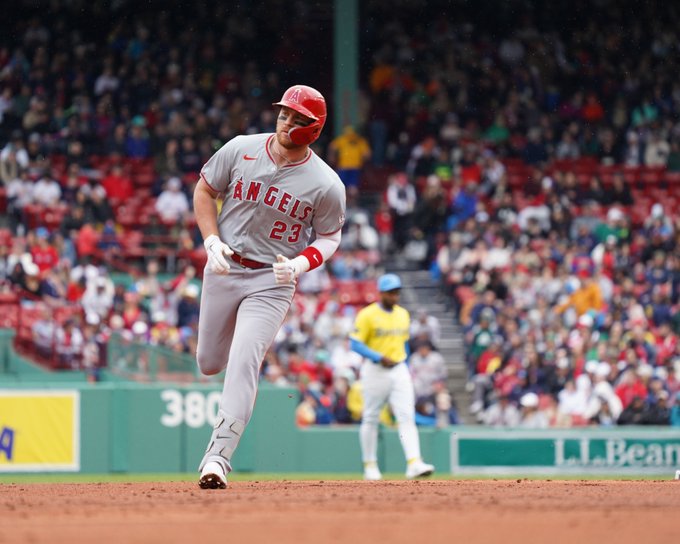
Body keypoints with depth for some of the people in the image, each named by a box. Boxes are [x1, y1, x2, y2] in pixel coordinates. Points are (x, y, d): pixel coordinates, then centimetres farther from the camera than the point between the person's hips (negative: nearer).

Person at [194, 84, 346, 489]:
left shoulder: (326, 185, -12)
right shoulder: (240, 150, -7)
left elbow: (329, 237, 0)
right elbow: (204, 190, 6)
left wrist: (301, 264, -20)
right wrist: (212, 241, -9)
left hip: (273, 279, -3)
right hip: (224, 269, 3)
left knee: (243, 364, -18)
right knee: (210, 363, 13)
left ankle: (218, 457, -17)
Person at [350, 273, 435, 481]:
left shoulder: (403, 314, 11)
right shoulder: (367, 315, -8)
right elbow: (356, 344, -11)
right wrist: (379, 358, -22)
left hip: (399, 370, 4)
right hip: (375, 370, -4)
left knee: (407, 417, -9)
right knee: (370, 419, 5)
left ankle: (414, 463, -19)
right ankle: (370, 466, 16)